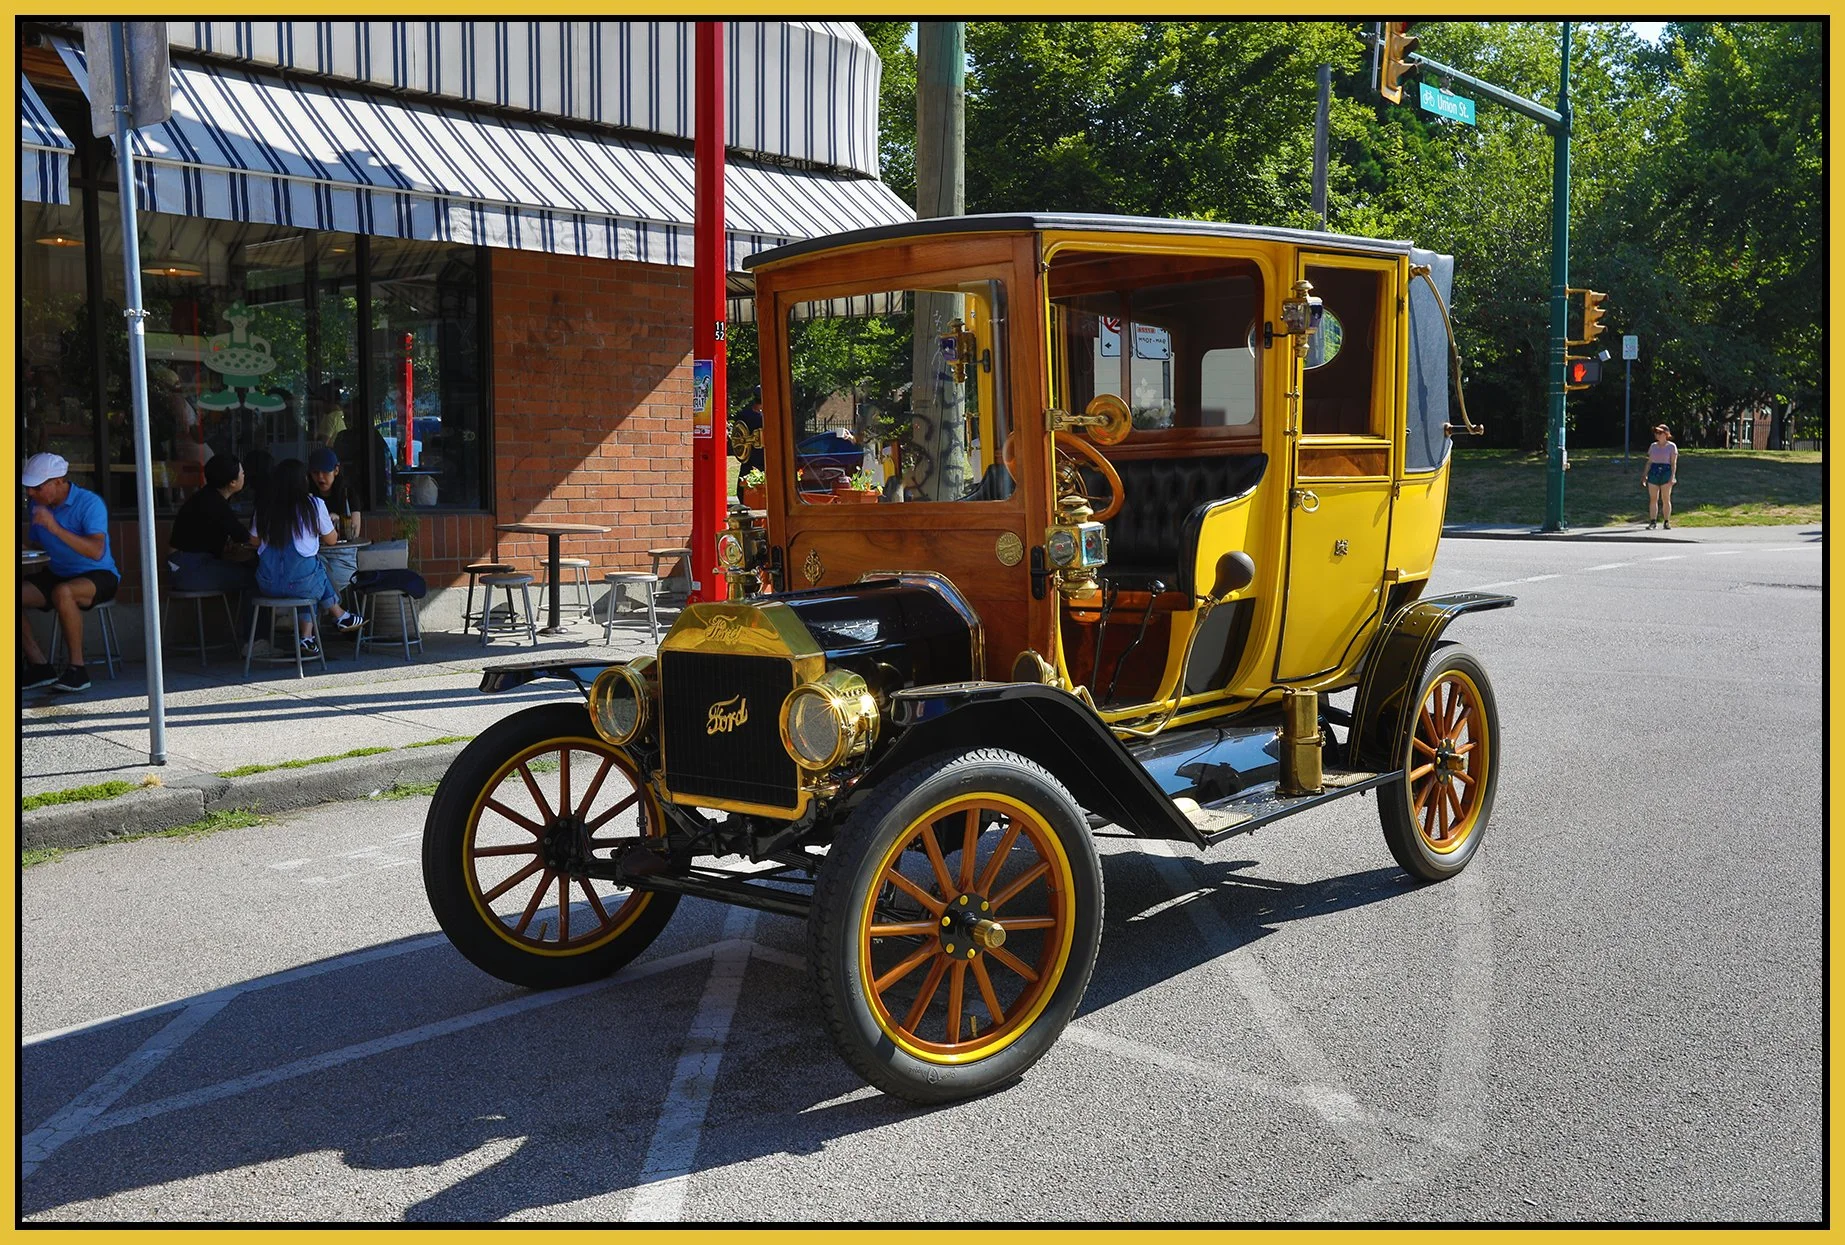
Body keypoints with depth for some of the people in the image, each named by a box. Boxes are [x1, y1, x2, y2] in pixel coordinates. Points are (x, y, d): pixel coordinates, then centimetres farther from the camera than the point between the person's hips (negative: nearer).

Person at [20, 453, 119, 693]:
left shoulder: (89, 503, -16)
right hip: (56, 574, 7)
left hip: (98, 575, -7)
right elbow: (36, 545, 19)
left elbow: (96, 551, -29)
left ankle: (77, 668, -27)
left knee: (62, 592, -39)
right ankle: (39, 666, -12)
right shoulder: (38, 506, 6)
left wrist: (56, 528, -35)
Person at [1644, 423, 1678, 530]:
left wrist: (1673, 476, -12)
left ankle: (1667, 522, 6)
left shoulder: (1671, 446, 2)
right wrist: (1645, 475, 8)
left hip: (1666, 473, -3)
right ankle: (1652, 522, -2)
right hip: (1653, 472, 3)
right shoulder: (1653, 446, 13)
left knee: (1666, 499, -1)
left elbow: (1673, 463, -2)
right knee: (1653, 498, -2)